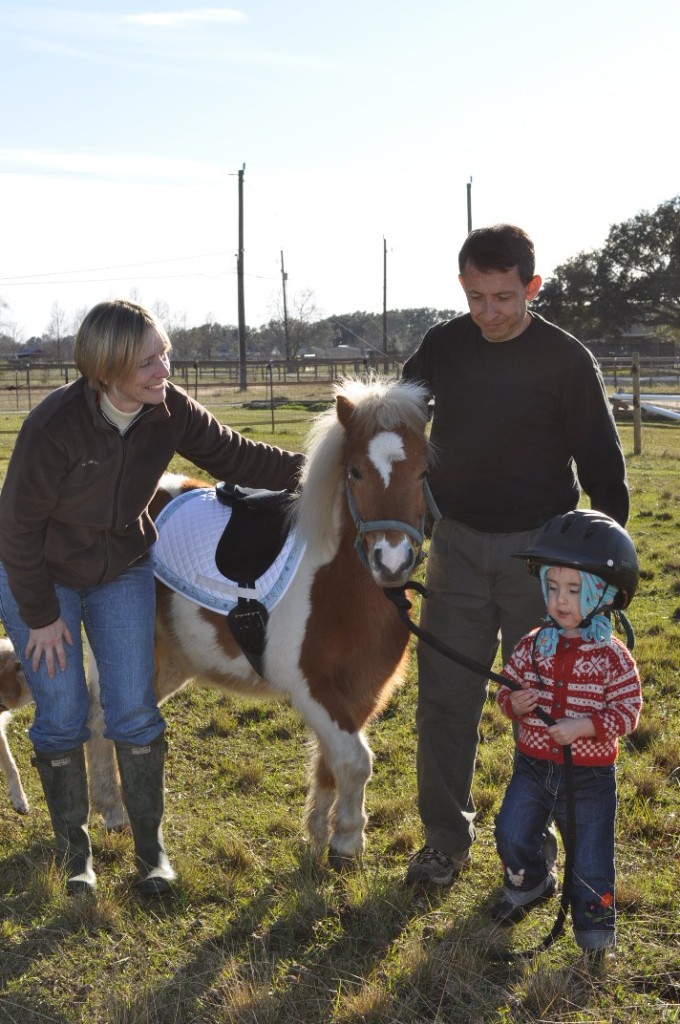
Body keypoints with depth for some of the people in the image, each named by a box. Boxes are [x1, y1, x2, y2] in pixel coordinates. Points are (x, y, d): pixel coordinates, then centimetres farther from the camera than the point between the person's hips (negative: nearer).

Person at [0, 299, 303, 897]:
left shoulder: (171, 410, -19)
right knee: (62, 718, 2)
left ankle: (150, 843, 17)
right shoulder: (54, 426, -32)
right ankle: (74, 843, 22)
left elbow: (235, 457, -4)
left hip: (124, 571, 3)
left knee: (135, 712, 2)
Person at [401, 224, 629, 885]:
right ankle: (446, 838, 19)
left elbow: (602, 464, -6)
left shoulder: (566, 360, -10)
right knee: (444, 695, 4)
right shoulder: (443, 346, 1)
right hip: (457, 545, 3)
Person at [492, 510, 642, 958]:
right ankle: (529, 885, 36)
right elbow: (509, 685, 8)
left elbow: (627, 710, -12)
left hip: (590, 774, -3)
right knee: (512, 837, 5)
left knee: (591, 856, 5)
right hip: (534, 765, 3)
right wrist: (513, 702, -15)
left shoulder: (612, 657, -12)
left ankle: (595, 923, 27)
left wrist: (585, 725, -26)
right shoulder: (533, 646, -3)